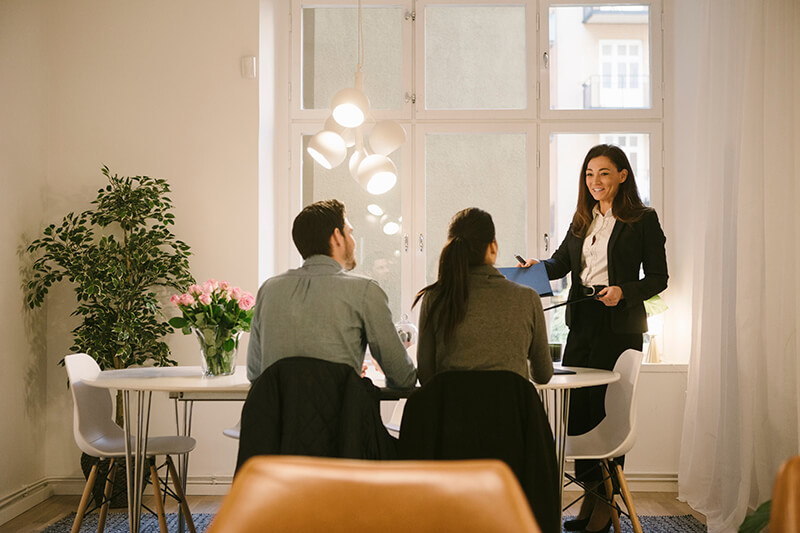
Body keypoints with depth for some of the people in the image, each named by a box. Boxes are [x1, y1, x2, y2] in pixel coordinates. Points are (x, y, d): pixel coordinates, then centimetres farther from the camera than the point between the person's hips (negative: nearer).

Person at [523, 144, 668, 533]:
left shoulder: (643, 219, -2)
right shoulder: (583, 219, 15)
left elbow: (658, 277, -3)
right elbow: (561, 262, 9)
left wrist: (624, 292, -18)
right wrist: (537, 266, -11)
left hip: (620, 325, -5)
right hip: (582, 322, 6)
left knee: (608, 408, -2)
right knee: (577, 405, 6)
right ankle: (590, 495, 18)